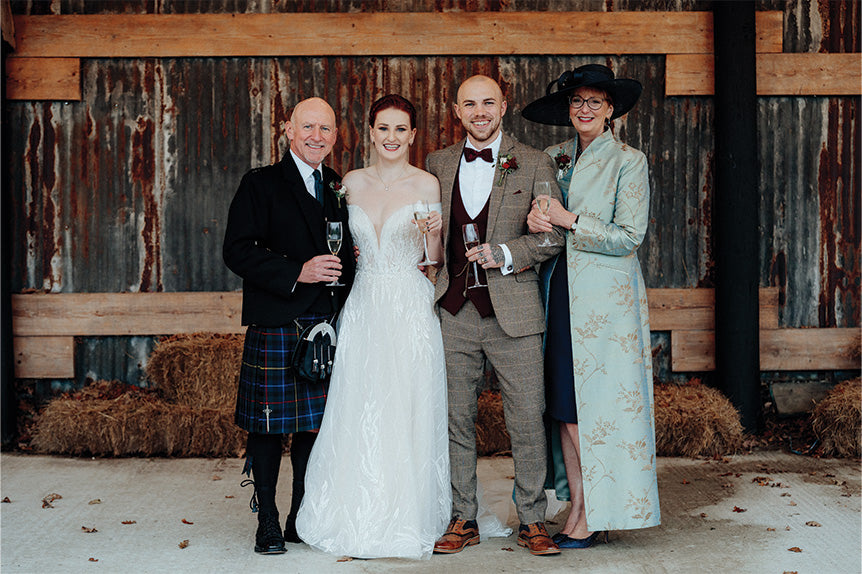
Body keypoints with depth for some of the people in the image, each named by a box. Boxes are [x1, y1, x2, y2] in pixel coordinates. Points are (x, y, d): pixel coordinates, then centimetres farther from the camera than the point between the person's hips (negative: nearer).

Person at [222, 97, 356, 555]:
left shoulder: (341, 189, 15)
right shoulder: (261, 185, -1)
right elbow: (238, 251, -10)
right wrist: (296, 272, -19)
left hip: (329, 326, 5)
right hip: (275, 327, -5)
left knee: (317, 423, 9)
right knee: (268, 425, 1)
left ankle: (303, 518, 23)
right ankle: (268, 522, 15)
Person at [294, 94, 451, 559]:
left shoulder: (426, 184, 1)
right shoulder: (352, 182, 10)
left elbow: (434, 260, 1)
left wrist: (434, 234, -17)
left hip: (410, 309, -3)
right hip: (362, 309, 3)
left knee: (406, 414, -1)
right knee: (358, 414, 2)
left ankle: (406, 522, 12)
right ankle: (358, 520, 14)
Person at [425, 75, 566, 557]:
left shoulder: (534, 164, 2)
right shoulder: (438, 164, 12)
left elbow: (555, 235, 0)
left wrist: (504, 255, -12)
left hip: (513, 312, -2)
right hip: (454, 312, 3)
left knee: (528, 420, 1)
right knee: (457, 419, 7)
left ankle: (533, 520, 15)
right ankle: (463, 520, 20)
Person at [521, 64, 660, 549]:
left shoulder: (629, 162, -1)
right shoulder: (554, 158, 13)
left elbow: (629, 237, -8)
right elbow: (543, 223, 16)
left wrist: (568, 221, -12)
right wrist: (535, 221, -7)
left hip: (606, 295, -5)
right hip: (560, 291, 5)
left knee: (596, 406, -3)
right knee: (564, 407, 4)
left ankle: (595, 516, 7)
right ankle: (577, 509, 11)